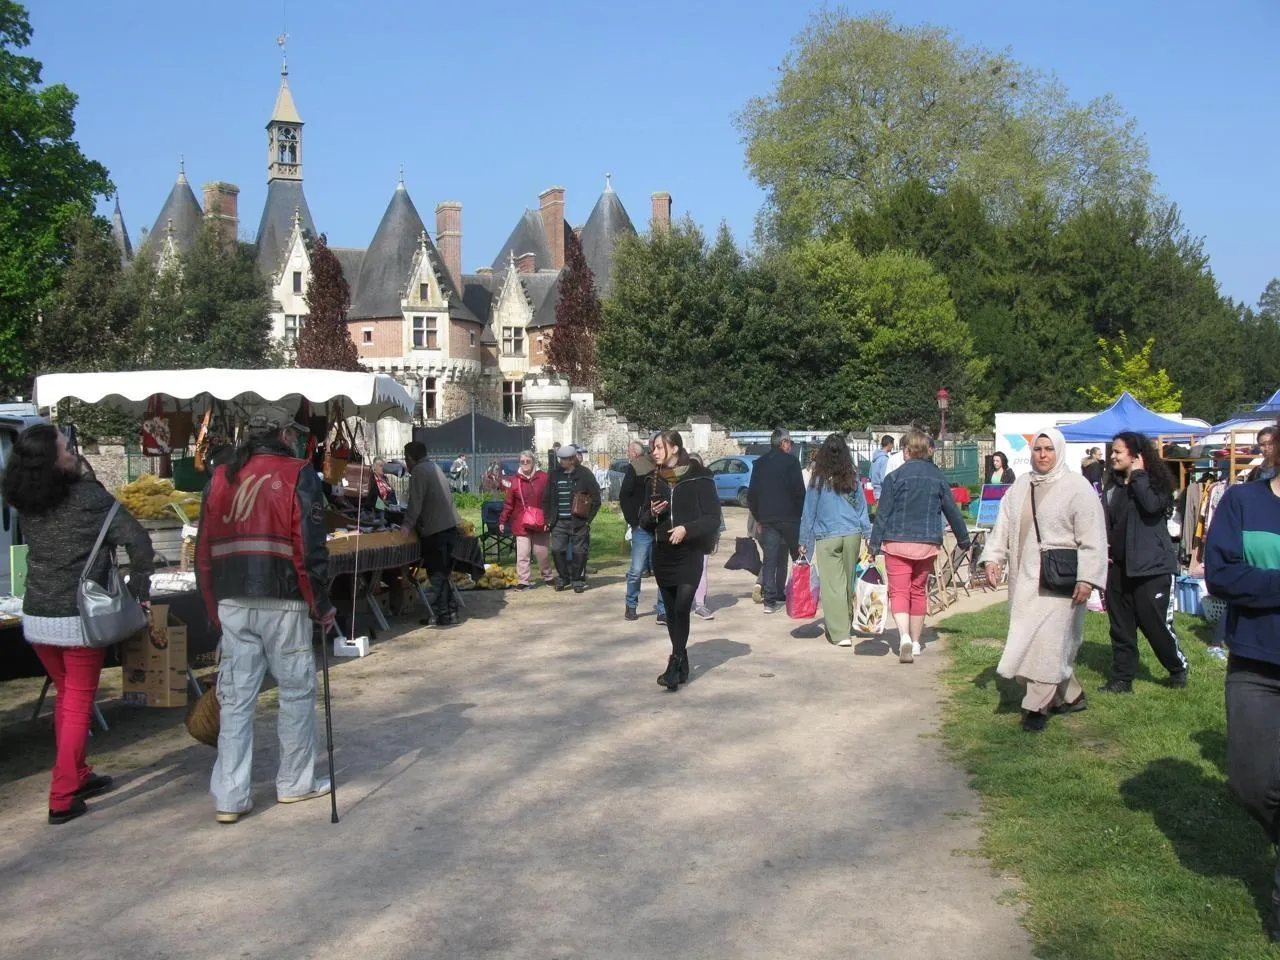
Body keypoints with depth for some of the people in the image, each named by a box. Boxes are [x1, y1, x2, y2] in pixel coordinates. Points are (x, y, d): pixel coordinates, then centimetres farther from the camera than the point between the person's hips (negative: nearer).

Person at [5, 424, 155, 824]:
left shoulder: (24, 503, 1)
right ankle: (63, 797, 3)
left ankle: (77, 775, 33)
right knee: (77, 705, 4)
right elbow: (138, 542, -16)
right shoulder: (88, 496, -14)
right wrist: (138, 589, -4)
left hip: (35, 618, 5)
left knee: (65, 696, 22)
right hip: (78, 619, -5)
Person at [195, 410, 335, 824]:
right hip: (282, 603, -4)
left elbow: (204, 552, 12)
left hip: (232, 603, 5)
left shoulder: (220, 479, 11)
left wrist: (215, 609, 18)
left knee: (235, 697, 7)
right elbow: (309, 548, -9)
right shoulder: (297, 475, -4)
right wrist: (322, 605, -1)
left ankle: (229, 797, 6)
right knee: (296, 690, 10)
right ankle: (294, 782, 19)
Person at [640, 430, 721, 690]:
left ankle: (675, 665, -13)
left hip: (690, 554, -5)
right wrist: (652, 513, -8)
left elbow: (713, 518, -7)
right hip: (662, 554, 5)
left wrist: (687, 528, -21)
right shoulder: (654, 480, 9)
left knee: (682, 608, -17)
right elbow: (644, 521, 15)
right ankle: (682, 665, 19)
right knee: (672, 612, 9)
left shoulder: (699, 479, -6)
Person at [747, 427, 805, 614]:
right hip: (789, 518, -4)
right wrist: (802, 514, 0)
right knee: (798, 556, 9)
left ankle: (770, 600, -1)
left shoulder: (759, 464, 11)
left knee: (770, 560, 4)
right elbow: (799, 491, -9)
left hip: (767, 519, 5)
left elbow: (751, 494, 13)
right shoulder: (790, 461, -5)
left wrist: (758, 518, 19)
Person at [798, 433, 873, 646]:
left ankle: (841, 633, -8)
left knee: (832, 585, -3)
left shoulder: (818, 480, -3)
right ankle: (843, 624, 29)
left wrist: (804, 541, 10)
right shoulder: (852, 479, 4)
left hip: (827, 538, -3)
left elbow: (809, 511, 2)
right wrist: (868, 535, 16)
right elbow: (862, 509, 9)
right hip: (852, 535, 3)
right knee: (848, 582, 15)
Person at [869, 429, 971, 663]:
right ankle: (916, 643, 21)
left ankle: (904, 637, -23)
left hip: (897, 543, -3)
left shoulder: (895, 477, -6)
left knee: (899, 591, -2)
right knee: (918, 590, 15)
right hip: (928, 543, 3)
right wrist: (963, 539, 24)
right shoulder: (938, 477, 5)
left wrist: (875, 544, -1)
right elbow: (952, 511, 11)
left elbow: (883, 513, -6)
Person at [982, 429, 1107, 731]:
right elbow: (1003, 526, 13)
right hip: (1025, 578, 6)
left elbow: (1092, 538, -9)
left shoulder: (1077, 487, -6)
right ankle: (1070, 695, 27)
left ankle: (1037, 706, 0)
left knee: (1048, 642, -9)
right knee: (1029, 639, 10)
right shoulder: (1020, 487, 11)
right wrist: (993, 557, -1)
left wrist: (1086, 578, -16)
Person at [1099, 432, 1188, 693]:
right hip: (1119, 566, 6)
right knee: (1121, 625, 8)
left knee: (1155, 622, -4)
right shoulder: (1113, 487, 11)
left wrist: (1138, 475, -17)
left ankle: (1178, 668, 20)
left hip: (1152, 566, -6)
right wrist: (1103, 544, 0)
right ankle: (1122, 679, 15)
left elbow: (1152, 505, -26)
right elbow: (1105, 522, 17)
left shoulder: (1155, 482, -5)